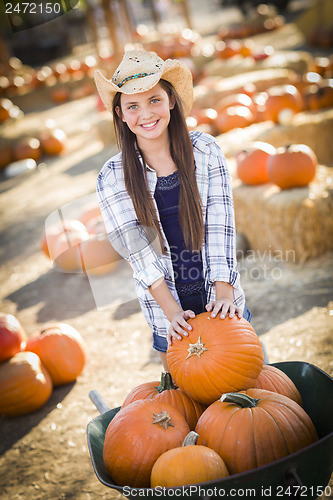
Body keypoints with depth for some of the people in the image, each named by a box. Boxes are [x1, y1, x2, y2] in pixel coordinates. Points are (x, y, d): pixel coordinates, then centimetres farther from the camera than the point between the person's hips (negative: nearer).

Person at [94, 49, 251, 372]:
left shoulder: (205, 151, -5)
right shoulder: (112, 178, -8)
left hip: (221, 298, 1)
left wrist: (223, 292, -17)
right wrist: (172, 311, -17)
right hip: (166, 309, -1)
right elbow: (138, 252, -10)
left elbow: (220, 224, -8)